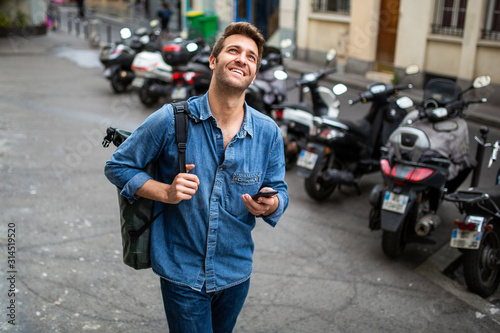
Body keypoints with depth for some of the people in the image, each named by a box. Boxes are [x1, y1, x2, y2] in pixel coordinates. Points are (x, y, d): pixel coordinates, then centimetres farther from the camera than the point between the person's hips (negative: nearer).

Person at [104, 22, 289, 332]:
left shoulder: (268, 132, -6)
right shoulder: (171, 120, -14)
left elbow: (279, 190, 4)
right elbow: (118, 166, -4)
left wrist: (270, 204, -20)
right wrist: (166, 192, -20)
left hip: (236, 274, 4)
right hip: (182, 273, -3)